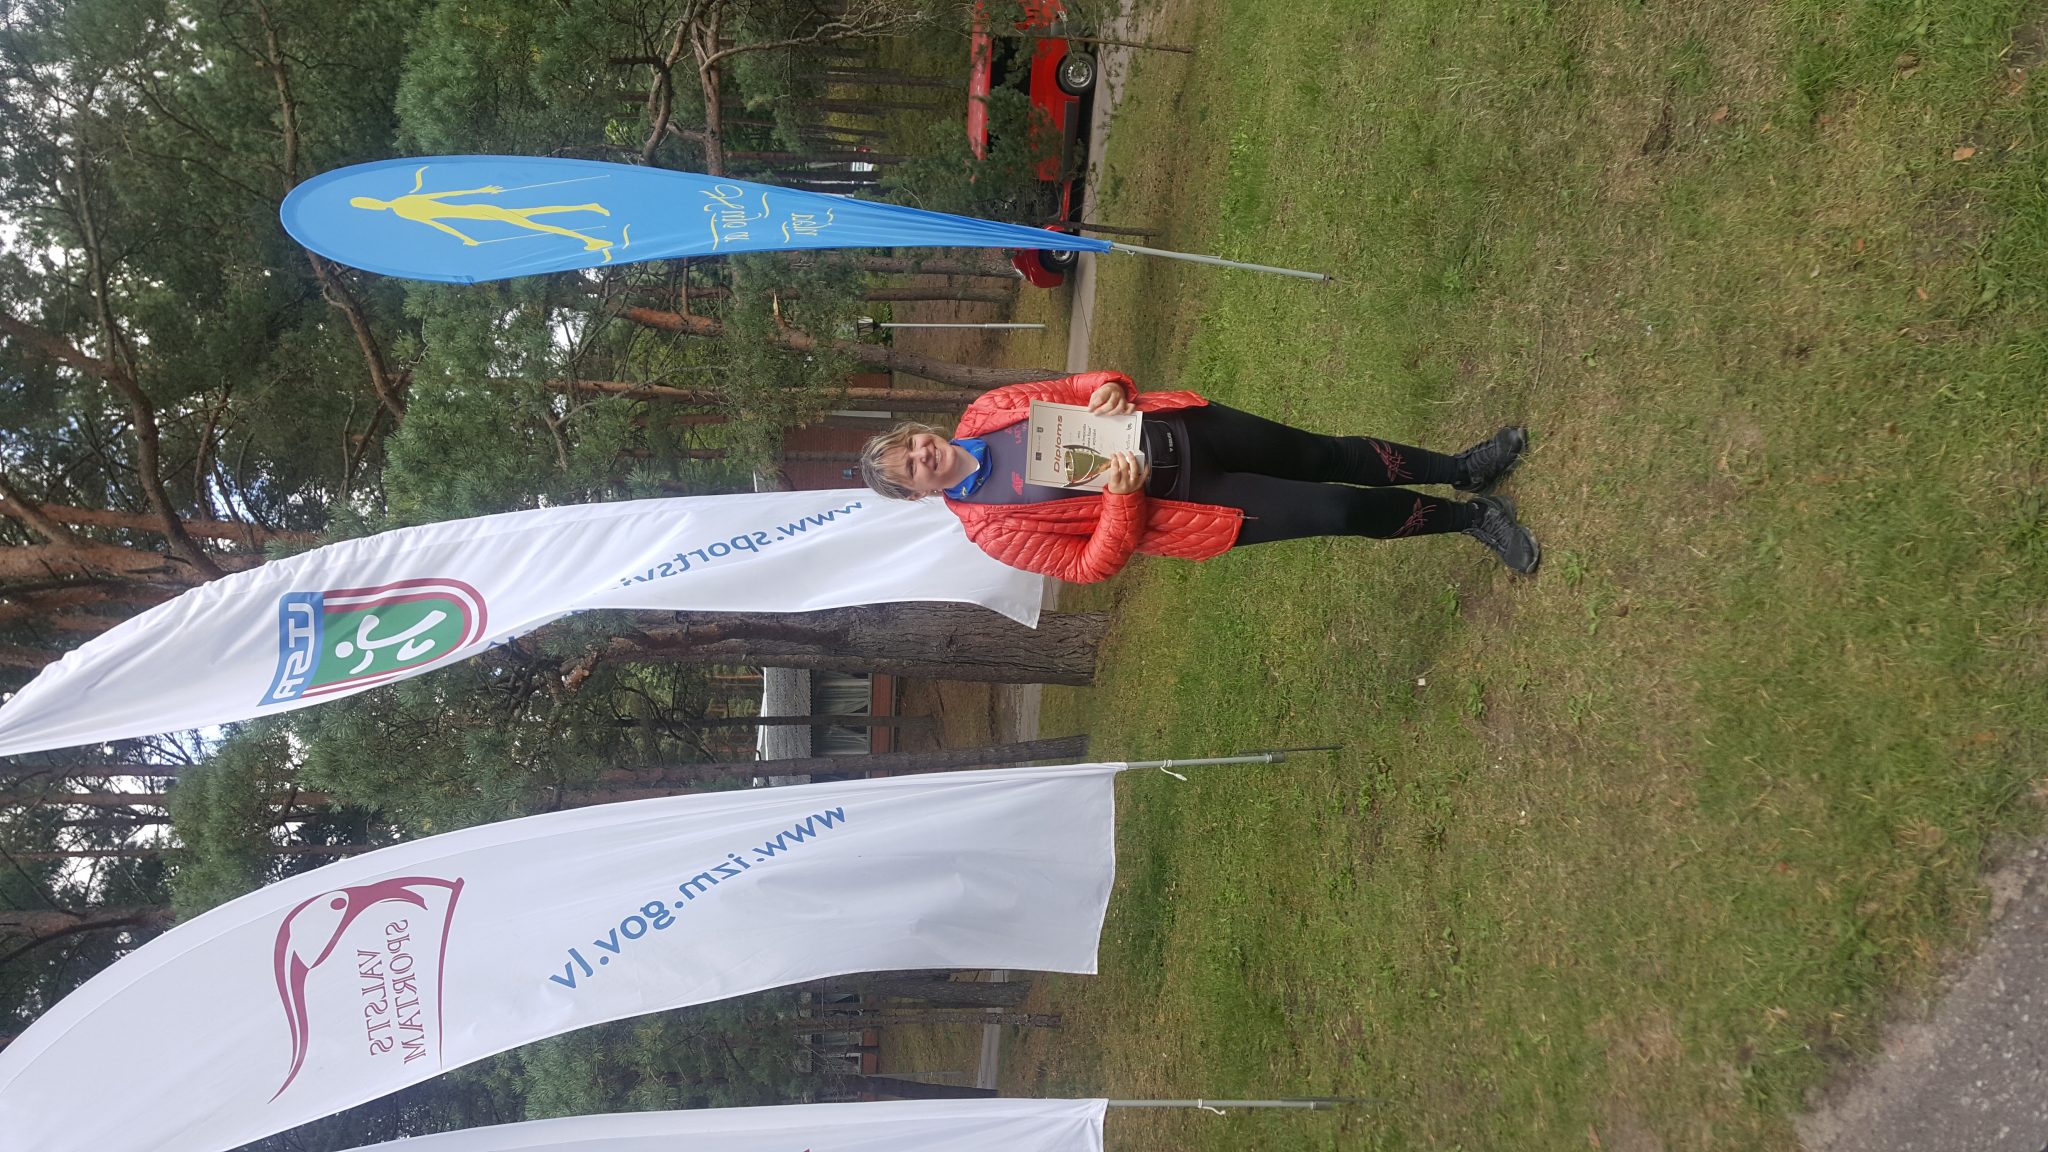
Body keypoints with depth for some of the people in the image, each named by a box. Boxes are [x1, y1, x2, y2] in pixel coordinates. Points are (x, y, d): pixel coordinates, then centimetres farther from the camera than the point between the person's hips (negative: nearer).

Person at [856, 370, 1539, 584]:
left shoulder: (983, 414, -3)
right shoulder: (990, 529, -14)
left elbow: (1072, 388, 8)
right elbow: (1091, 566, -14)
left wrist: (1109, 389, -15)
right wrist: (1122, 496, -29)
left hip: (1185, 429, 4)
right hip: (1176, 499, -4)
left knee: (1328, 458, 8)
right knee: (1337, 512, -8)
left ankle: (1462, 469, 32)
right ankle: (1471, 518, 17)